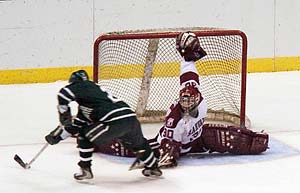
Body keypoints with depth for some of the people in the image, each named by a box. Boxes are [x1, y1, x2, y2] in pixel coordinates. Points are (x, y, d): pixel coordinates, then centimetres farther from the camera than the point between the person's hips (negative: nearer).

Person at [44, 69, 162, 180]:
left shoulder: (81, 86, 9)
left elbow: (63, 94, -13)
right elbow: (77, 124, 33)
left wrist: (64, 113, -1)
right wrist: (58, 134, 32)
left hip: (115, 121, -8)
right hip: (131, 119, 8)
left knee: (84, 135, 11)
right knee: (137, 143, 36)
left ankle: (85, 169, 14)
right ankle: (153, 168, 47)